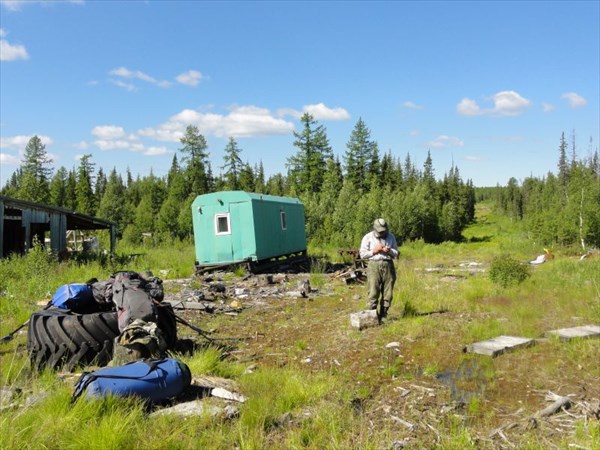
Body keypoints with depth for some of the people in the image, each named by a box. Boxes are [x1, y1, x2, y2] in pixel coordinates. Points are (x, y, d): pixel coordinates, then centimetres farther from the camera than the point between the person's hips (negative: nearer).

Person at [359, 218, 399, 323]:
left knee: (388, 293, 3)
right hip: (374, 266, -3)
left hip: (388, 266, 3)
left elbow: (396, 254, 15)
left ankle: (382, 316, 13)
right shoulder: (368, 237, 2)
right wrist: (374, 251, -11)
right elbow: (362, 254, 1)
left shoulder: (391, 237, 11)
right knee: (373, 293, -9)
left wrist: (389, 251, -6)